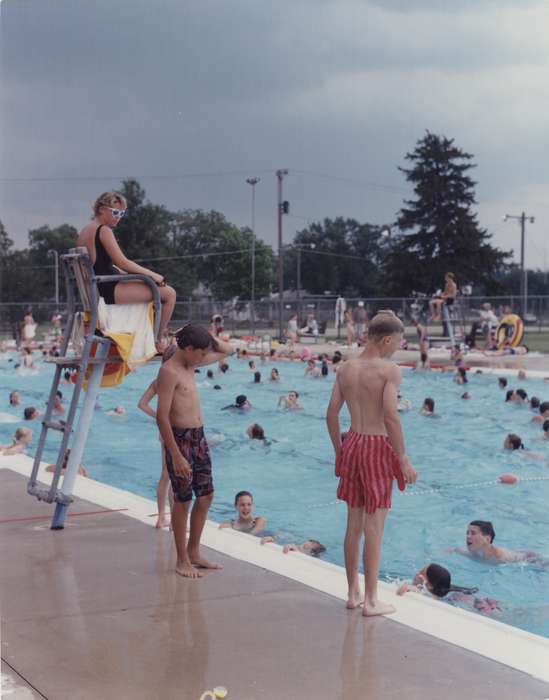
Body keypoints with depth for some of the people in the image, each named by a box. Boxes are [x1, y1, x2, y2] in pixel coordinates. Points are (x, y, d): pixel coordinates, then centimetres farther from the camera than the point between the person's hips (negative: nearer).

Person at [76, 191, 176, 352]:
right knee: (169, 293, -9)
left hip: (95, 290, 11)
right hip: (109, 291, -10)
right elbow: (122, 263, -18)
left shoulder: (84, 232, 16)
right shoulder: (104, 231, -12)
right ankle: (161, 339, 0)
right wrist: (152, 274, -9)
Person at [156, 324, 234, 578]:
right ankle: (182, 560, 11)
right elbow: (162, 416, -21)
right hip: (179, 439, -9)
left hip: (199, 436, 9)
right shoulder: (169, 371, -15)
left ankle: (194, 552, 24)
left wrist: (207, 337, 5)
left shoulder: (190, 364, 10)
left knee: (205, 495, 12)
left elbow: (227, 350, 23)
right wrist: (176, 455, -23)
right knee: (183, 500, 0)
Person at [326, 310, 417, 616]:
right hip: (378, 446, -6)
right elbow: (390, 416, -21)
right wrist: (404, 460, -14)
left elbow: (332, 414, 7)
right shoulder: (390, 370, -13)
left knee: (354, 524, 15)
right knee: (374, 527, 1)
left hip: (352, 444, 6)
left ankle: (353, 593, 25)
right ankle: (371, 600, 8)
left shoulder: (346, 369, 7)